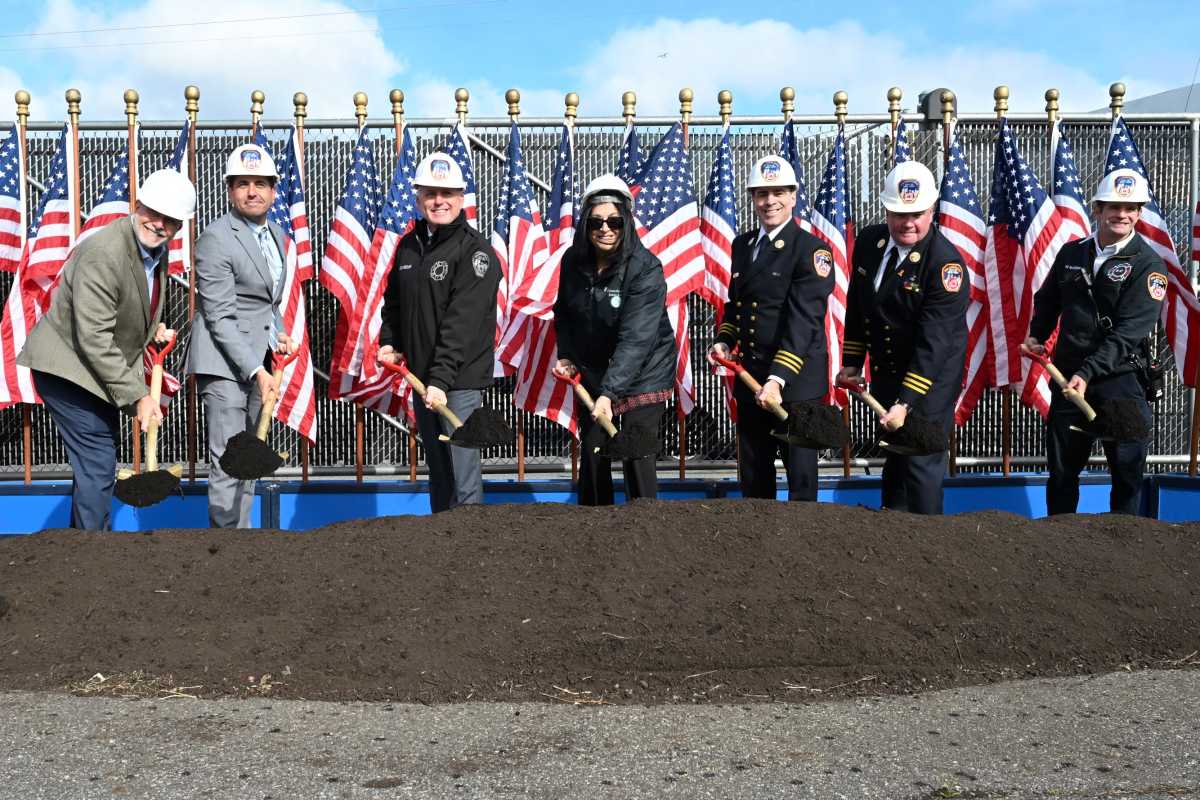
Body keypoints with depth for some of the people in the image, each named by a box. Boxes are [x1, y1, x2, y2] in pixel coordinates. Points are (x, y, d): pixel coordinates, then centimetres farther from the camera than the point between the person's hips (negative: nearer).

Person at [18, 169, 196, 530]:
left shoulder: (157, 249, 2)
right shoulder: (104, 253, -27)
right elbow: (94, 340, -27)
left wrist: (152, 329, 5)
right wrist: (137, 396, -25)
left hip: (100, 369, 10)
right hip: (67, 368, -10)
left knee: (95, 462, 19)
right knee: (98, 464, -12)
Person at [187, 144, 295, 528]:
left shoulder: (276, 234, 13)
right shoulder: (216, 238, -13)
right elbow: (221, 317, -18)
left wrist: (280, 334, 5)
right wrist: (255, 371, -22)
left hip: (259, 360, 8)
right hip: (224, 362, -8)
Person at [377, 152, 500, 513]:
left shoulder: (475, 250, -11)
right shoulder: (408, 245, 12)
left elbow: (463, 322, -19)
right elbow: (393, 301, 24)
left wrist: (442, 378, -26)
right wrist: (389, 342, 6)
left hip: (460, 380, -7)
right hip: (421, 377, 7)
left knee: (463, 477, -10)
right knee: (437, 472, 16)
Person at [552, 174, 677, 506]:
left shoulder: (646, 269, -23)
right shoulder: (573, 261, -6)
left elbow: (635, 339, -31)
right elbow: (564, 312, 12)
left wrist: (609, 392, -38)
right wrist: (566, 355, -3)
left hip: (645, 373, -5)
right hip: (594, 372, 5)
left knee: (637, 457, -10)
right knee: (591, 455, 9)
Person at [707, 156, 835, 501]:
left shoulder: (811, 249, -12)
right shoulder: (742, 244, 10)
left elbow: (804, 321, -20)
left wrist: (778, 379, -28)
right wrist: (724, 340, 1)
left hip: (797, 381, -6)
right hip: (750, 376, 6)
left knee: (800, 472, 4)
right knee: (752, 473, 14)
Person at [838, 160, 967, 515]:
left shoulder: (945, 263, -23)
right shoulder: (869, 241, -2)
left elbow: (934, 342, -27)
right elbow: (857, 306, 11)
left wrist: (905, 402, -31)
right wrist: (852, 362, 10)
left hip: (933, 376, -7)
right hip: (885, 372, 7)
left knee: (921, 459, -6)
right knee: (894, 454, 18)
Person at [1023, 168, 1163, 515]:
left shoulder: (1148, 265, -8)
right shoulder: (1071, 252, 7)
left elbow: (1128, 332, -18)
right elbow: (1047, 301, 23)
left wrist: (1088, 373, -26)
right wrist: (1036, 336, 7)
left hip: (1120, 380, -4)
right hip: (1067, 376, 5)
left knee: (1127, 471, 1)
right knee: (1061, 468, 13)